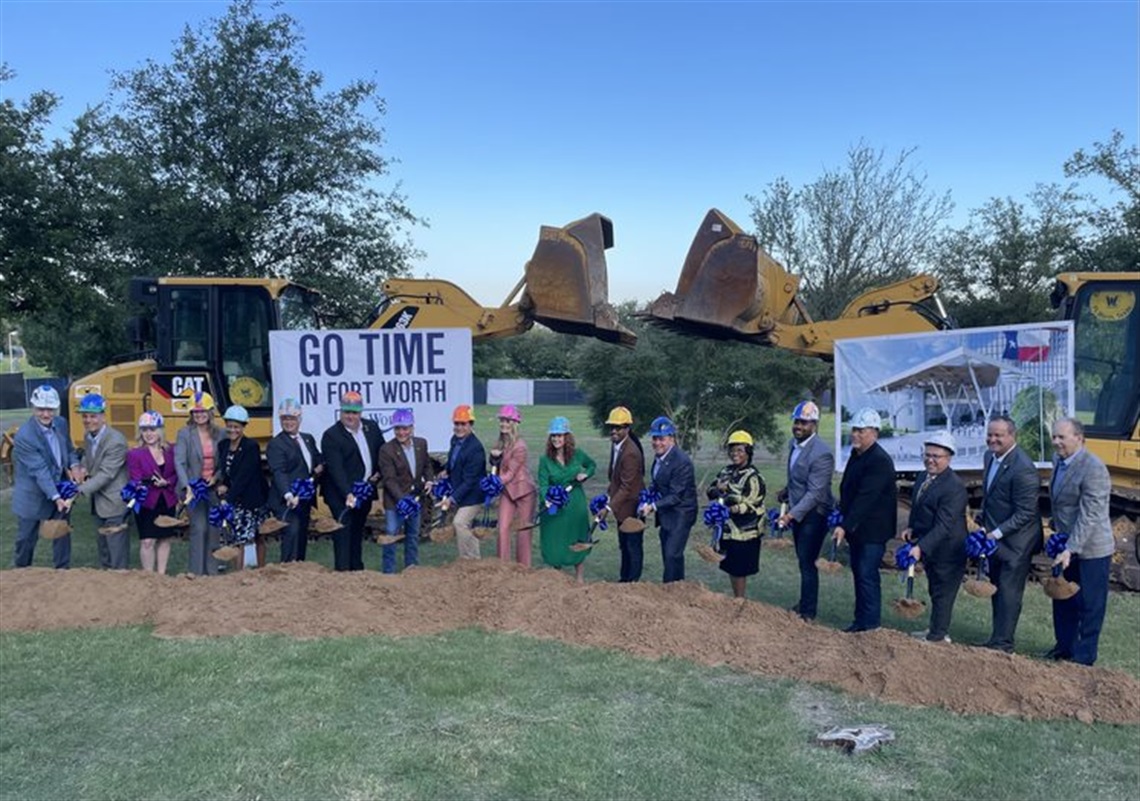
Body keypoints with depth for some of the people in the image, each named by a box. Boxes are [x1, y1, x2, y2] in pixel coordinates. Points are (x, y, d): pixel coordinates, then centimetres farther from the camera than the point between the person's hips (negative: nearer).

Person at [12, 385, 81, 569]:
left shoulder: (61, 424, -5)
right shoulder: (24, 436, -25)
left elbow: (69, 449, 10)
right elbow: (40, 471, -28)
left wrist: (74, 466, -11)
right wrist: (55, 497, -32)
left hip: (60, 491, 5)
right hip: (33, 496, -5)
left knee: (62, 534, 14)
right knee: (26, 539, 11)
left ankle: (63, 571, 28)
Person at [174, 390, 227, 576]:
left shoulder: (220, 433, 5)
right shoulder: (185, 434, -3)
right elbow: (179, 462, -12)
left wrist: (218, 478, -13)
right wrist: (186, 487, -24)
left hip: (215, 487, 3)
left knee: (214, 529, 7)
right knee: (199, 528, -6)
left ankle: (212, 571, 16)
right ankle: (196, 572, 3)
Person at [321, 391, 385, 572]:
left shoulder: (372, 428, 5)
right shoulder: (331, 435, -13)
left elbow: (382, 453, 20)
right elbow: (336, 469, -21)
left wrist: (379, 473, 5)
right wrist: (348, 494, -31)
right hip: (341, 495, -6)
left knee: (357, 534, 15)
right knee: (343, 535, -7)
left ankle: (357, 570, 24)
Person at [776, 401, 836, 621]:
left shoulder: (821, 454, -23)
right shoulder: (794, 443, 5)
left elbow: (815, 493, -26)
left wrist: (791, 515, -31)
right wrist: (787, 491, 5)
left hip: (813, 515, -8)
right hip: (797, 511, 8)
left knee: (807, 563, -2)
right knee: (803, 560, 18)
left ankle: (808, 612, 9)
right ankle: (804, 603, 32)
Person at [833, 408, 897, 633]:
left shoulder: (880, 461, -19)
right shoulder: (856, 455, 10)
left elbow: (865, 498, -26)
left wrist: (845, 527, -29)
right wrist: (842, 519, 14)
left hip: (872, 530, -9)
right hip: (856, 527, 9)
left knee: (867, 574, -6)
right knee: (858, 572, 14)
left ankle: (870, 625, 4)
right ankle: (861, 620, 25)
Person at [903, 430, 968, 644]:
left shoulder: (954, 486, -24)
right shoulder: (923, 477, 3)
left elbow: (944, 526, -29)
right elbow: (917, 507, 18)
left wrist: (921, 547, -35)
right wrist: (911, 527, 0)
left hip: (947, 549, -9)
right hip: (929, 547, 9)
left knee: (942, 593, 4)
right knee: (935, 592, 22)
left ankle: (938, 637, 18)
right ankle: (936, 631, 38)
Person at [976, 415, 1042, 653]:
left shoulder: (1023, 469, -24)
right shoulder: (990, 456, 3)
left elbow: (1025, 513, -22)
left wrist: (997, 533, -22)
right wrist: (986, 527, 12)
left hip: (1015, 541, -9)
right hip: (994, 536, 9)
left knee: (1009, 592, -1)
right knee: (997, 589, 16)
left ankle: (1002, 644, 8)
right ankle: (998, 638, 28)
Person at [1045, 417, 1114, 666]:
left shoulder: (1093, 468, -23)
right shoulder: (1059, 460, 3)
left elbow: (1089, 515, -26)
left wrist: (1071, 549, -28)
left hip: (1091, 548, -8)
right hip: (1066, 545, 8)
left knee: (1089, 605, 6)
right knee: (1063, 599, 18)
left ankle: (1084, 657, 17)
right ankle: (1064, 645, 34)